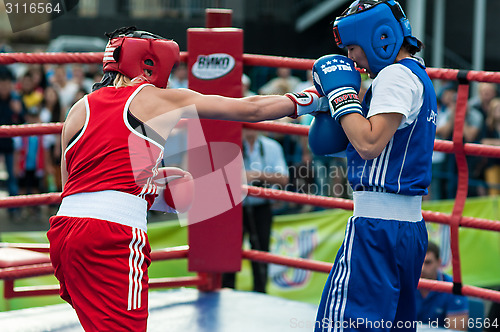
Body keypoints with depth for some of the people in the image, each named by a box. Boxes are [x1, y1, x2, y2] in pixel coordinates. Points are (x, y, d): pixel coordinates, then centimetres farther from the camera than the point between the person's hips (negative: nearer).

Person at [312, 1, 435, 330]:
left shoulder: (397, 75, -12)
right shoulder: (419, 77, 19)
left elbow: (369, 145, -22)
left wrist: (341, 92, -13)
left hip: (378, 225, -11)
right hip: (412, 225, 11)